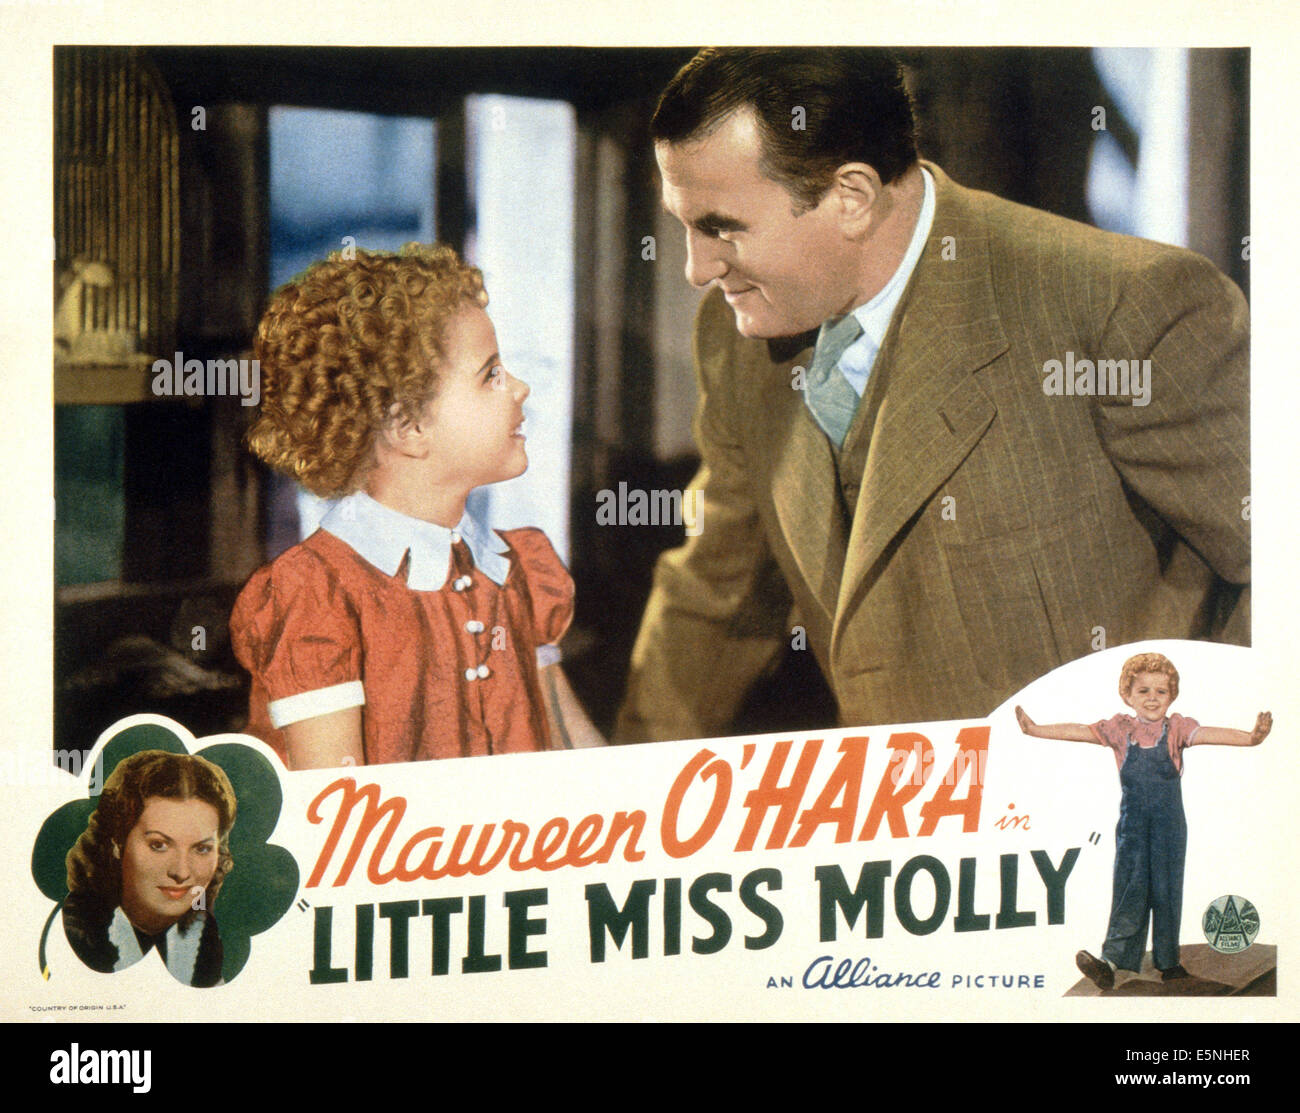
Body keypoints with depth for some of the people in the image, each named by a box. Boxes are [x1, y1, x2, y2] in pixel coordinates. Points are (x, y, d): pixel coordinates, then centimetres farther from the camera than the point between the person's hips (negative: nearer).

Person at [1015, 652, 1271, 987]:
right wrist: (1036, 730, -14)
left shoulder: (1176, 728, 2)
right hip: (1132, 823, 0)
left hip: (1169, 824, 0)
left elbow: (1206, 734, -13)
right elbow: (1082, 732, -3)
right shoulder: (1120, 729, 5)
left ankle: (1168, 962, 13)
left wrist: (1250, 737, -31)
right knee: (1130, 887, -6)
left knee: (1166, 889, 3)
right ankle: (1112, 960, -10)